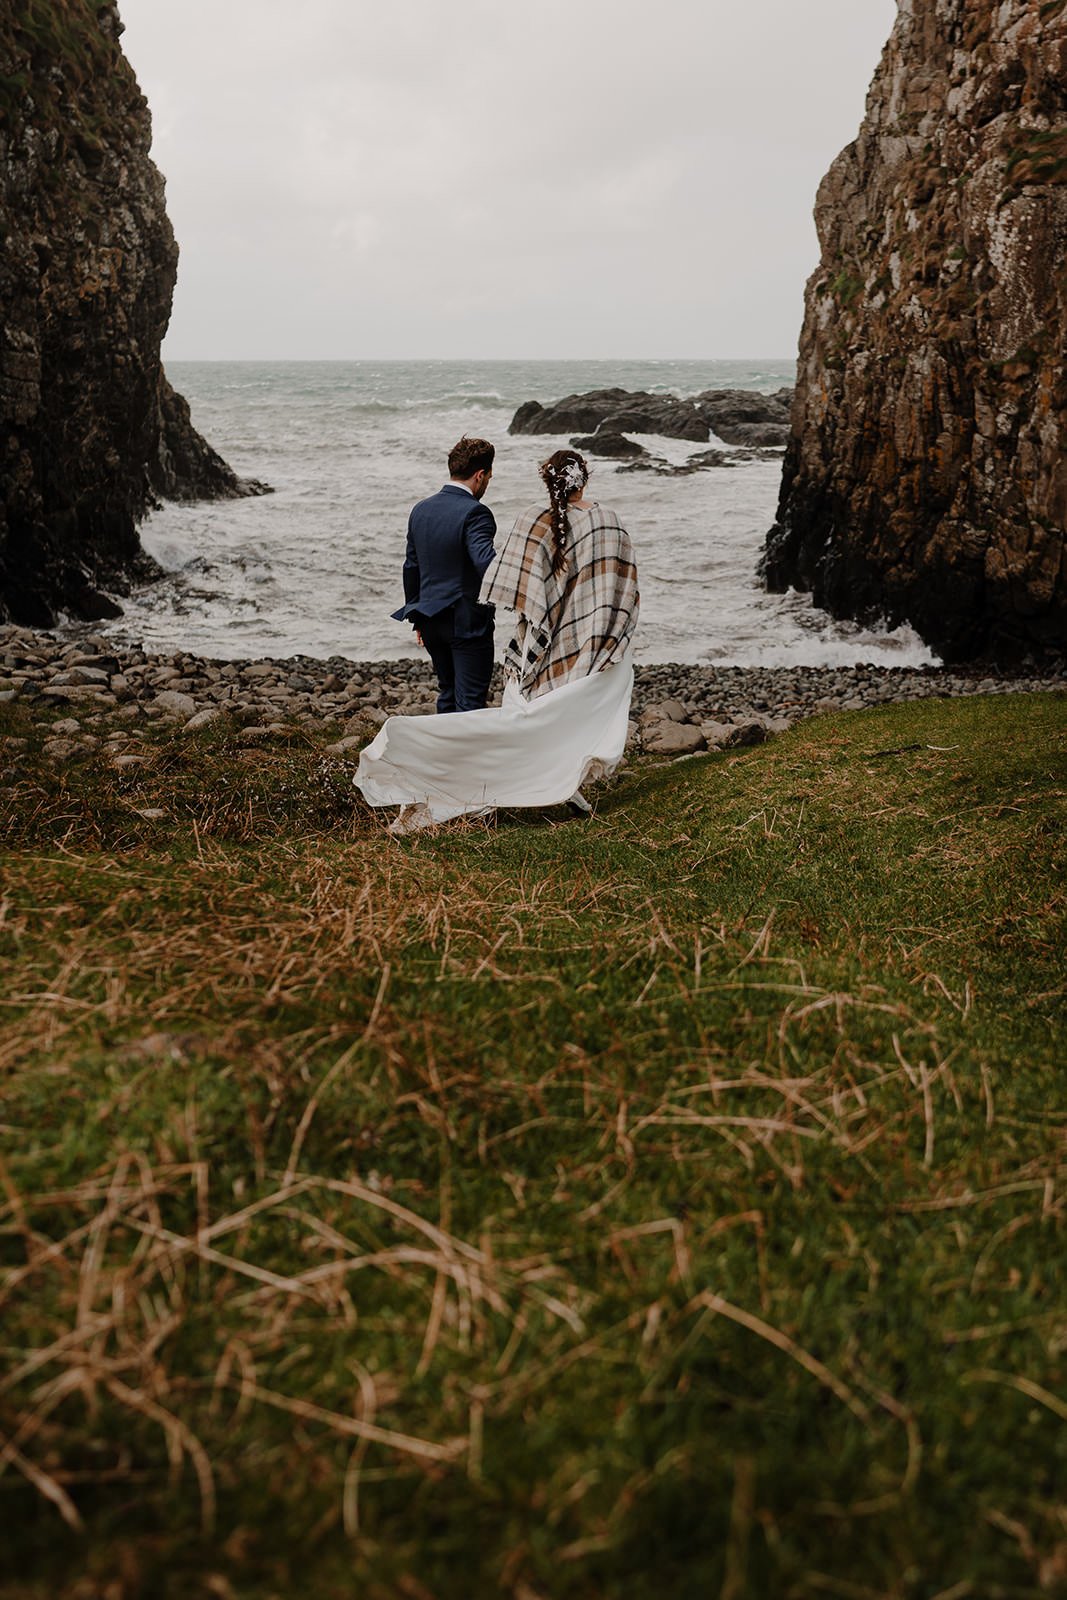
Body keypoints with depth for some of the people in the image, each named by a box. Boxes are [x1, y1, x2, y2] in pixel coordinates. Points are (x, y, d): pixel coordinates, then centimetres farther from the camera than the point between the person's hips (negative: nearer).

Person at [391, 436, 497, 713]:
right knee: (470, 703, -2)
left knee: (447, 695, 19)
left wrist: (416, 615, 21)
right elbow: (487, 561, -31)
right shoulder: (474, 513, -16)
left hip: (431, 620, 7)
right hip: (466, 620, -7)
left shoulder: (420, 510, 7)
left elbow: (411, 567, 13)